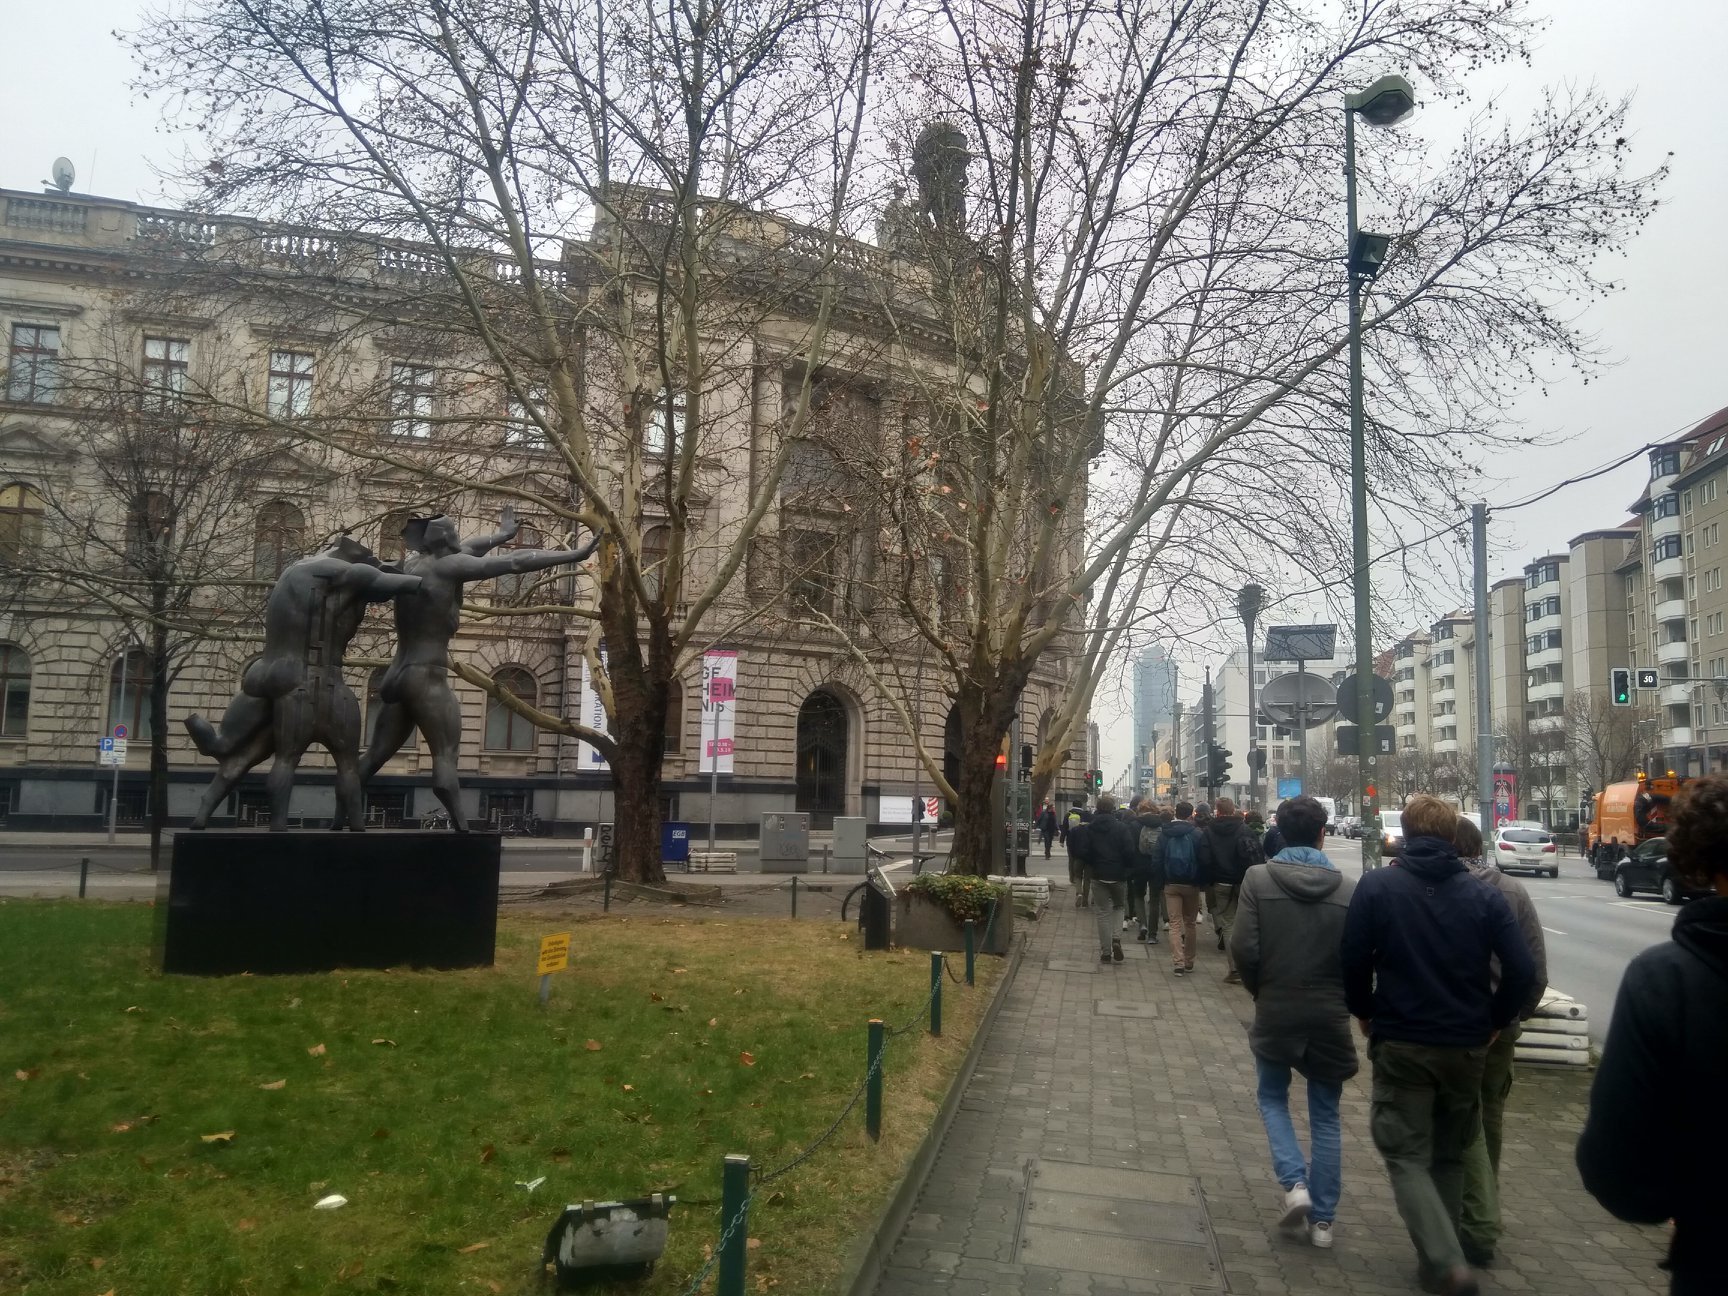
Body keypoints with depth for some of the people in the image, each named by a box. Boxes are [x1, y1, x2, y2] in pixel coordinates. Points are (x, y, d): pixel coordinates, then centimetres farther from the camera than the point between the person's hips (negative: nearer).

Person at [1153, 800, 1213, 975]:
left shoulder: (1164, 834, -3)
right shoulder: (1197, 834, -11)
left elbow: (1157, 861, -3)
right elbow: (1205, 862, -13)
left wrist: (1162, 879, 9)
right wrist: (1203, 882, 1)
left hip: (1171, 884, 1)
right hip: (1191, 884, -1)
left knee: (1175, 924, 2)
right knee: (1189, 923, 14)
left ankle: (1179, 962, -10)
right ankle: (1189, 961, 21)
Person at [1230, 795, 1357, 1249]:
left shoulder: (1258, 878, -10)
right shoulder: (1348, 889, -7)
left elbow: (1243, 948, -14)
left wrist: (1260, 989, 5)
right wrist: (1340, 996, 12)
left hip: (1275, 1009, -1)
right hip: (1330, 1016, 1)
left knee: (1273, 1098, 21)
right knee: (1326, 1116, 15)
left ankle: (1295, 1182, 3)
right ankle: (1322, 1218, 19)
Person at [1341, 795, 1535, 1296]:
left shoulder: (1376, 886, -8)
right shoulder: (1484, 896, -3)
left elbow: (1353, 962, -10)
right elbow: (1522, 971, -8)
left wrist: (1365, 1013, 7)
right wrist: (1493, 1021, 7)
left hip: (1401, 1044, -3)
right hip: (1467, 1045, 3)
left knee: (1406, 1157, 5)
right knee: (1449, 1156, 20)